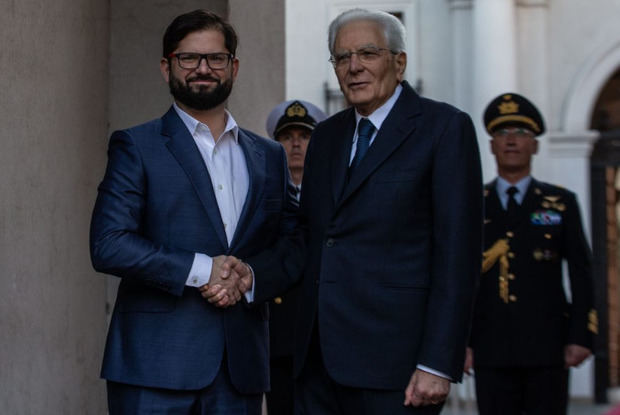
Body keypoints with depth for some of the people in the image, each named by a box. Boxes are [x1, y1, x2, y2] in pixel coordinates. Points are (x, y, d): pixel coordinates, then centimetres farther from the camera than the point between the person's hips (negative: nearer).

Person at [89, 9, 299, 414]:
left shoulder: (269, 156, 16)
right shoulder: (136, 146, 3)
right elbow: (108, 246, -8)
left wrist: (251, 278, -6)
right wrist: (200, 270, -13)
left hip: (240, 366, 4)